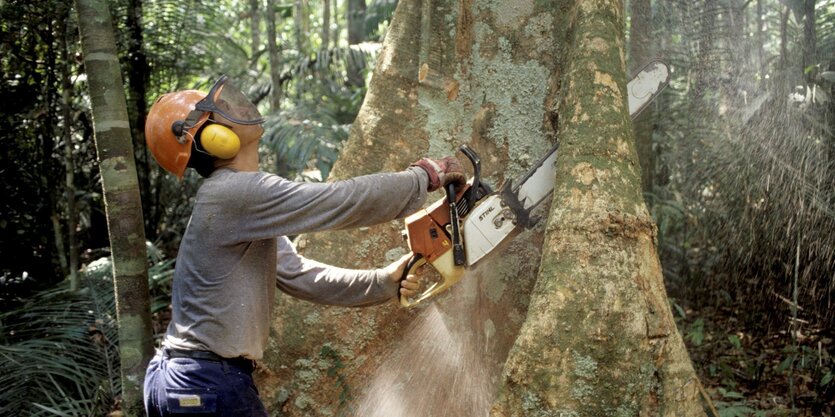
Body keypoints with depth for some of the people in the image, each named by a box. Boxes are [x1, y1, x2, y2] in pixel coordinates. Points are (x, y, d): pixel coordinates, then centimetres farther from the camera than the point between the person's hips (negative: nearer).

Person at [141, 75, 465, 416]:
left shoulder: (243, 209, 13)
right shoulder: (236, 193, -19)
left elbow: (298, 275, 13)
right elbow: (344, 200, -20)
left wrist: (381, 282, 6)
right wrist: (424, 177, -7)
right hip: (209, 387, -10)